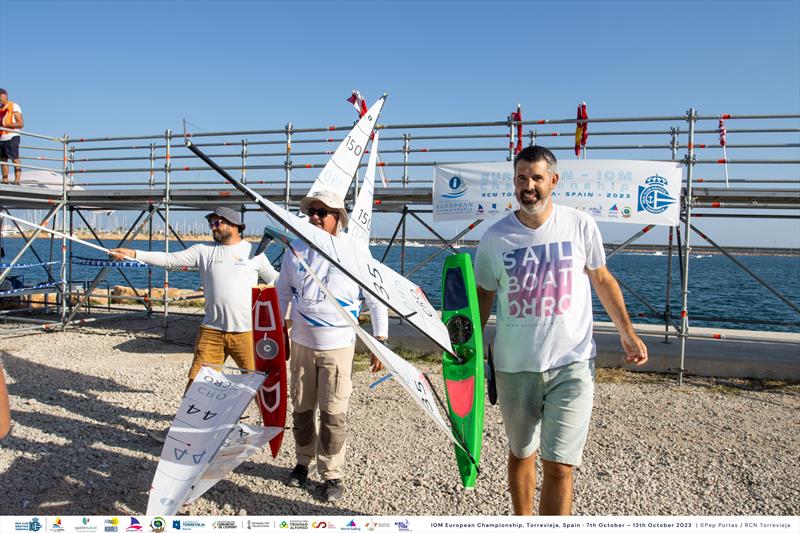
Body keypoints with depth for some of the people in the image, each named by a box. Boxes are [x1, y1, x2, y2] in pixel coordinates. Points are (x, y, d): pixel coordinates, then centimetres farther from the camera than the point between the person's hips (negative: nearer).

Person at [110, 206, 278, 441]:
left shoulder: (253, 252, 3)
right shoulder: (204, 251, 7)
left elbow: (277, 281, 8)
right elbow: (170, 259, 0)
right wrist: (134, 253, -9)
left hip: (246, 331, -2)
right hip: (212, 330, 2)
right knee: (196, 381, 6)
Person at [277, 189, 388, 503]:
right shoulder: (296, 249, 1)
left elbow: (376, 299, -4)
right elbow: (282, 292, 12)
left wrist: (380, 341, -5)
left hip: (338, 345, -3)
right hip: (301, 343, 4)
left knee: (333, 413, 0)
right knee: (301, 408, 15)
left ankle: (331, 475, 15)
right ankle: (303, 462, 34)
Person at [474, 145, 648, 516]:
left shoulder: (580, 225, -3)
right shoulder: (495, 238, -3)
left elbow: (602, 279, 11)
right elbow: (483, 295, 8)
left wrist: (626, 331, 10)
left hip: (571, 364, -1)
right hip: (514, 366, 2)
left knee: (558, 466, -5)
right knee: (520, 454, 18)